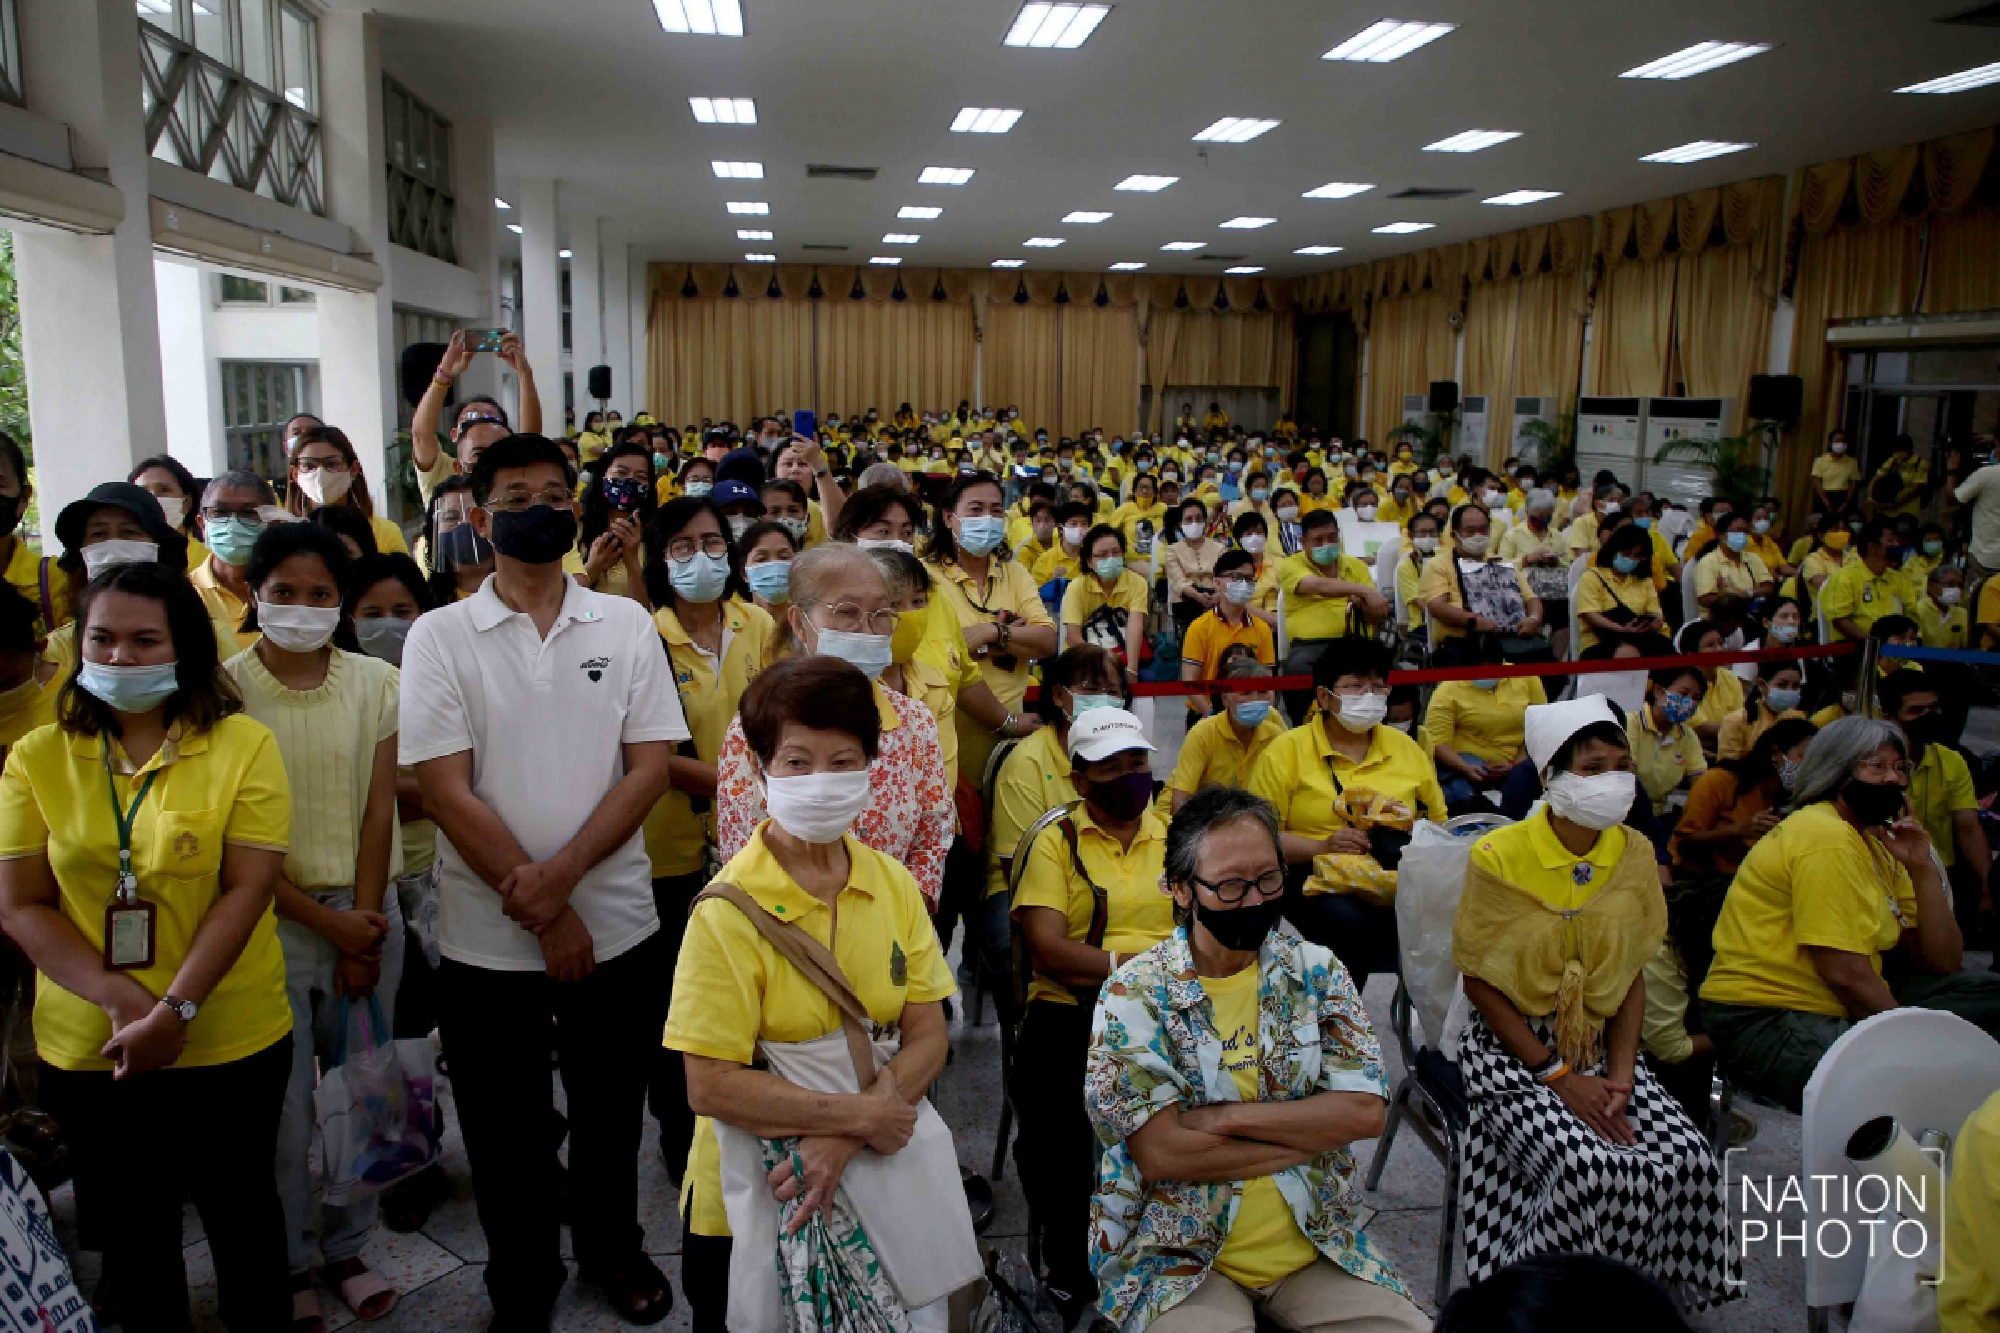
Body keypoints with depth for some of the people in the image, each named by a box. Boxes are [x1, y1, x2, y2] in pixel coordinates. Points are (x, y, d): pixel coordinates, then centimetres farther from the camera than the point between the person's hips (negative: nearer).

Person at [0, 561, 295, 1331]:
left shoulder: (243, 745, -8)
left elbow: (246, 889, -12)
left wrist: (175, 1010, -20)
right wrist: (122, 1001, -16)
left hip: (231, 1043, -2)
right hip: (86, 1048, 2)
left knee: (241, 1215, 15)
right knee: (131, 1225, 20)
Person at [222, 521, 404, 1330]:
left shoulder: (376, 683, 1)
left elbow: (377, 813, 0)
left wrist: (362, 933, -5)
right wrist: (328, 923, -9)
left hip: (366, 913, 2)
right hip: (271, 919, -2)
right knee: (283, 1105, 5)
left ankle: (347, 1247, 30)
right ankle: (291, 1264, 27)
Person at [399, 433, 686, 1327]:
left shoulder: (625, 624, 0)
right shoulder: (441, 636, -5)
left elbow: (651, 765, -5)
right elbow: (446, 791, -10)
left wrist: (559, 875, -16)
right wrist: (542, 914, -13)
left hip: (618, 926, 1)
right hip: (487, 941, -1)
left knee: (610, 1112, 18)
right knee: (506, 1132, 15)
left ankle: (611, 1246, 44)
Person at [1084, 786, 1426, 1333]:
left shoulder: (1316, 970, 3)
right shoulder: (1135, 994, -9)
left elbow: (1365, 1111, -5)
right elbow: (1159, 1153, -17)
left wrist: (1228, 1118, -15)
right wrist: (1317, 1131, -11)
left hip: (1315, 1244, 4)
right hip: (1178, 1257, -3)